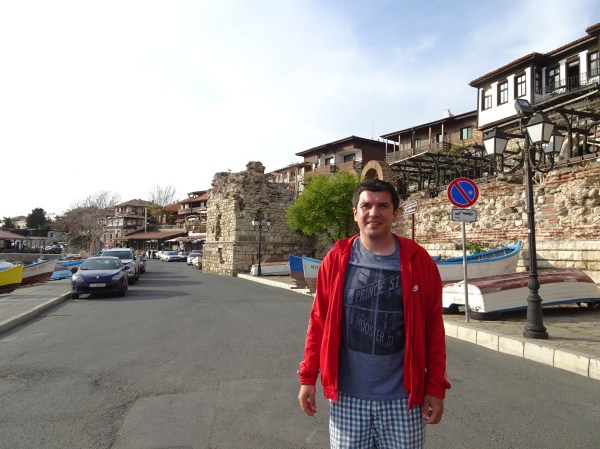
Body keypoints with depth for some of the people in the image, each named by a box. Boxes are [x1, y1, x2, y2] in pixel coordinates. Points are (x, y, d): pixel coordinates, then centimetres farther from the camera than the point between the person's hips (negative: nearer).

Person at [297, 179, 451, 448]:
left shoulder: (418, 261, -5)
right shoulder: (336, 260, -5)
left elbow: (433, 327, -1)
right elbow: (319, 322, 0)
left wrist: (436, 386, -1)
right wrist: (308, 377, 1)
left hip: (402, 398, 0)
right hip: (347, 396, 1)